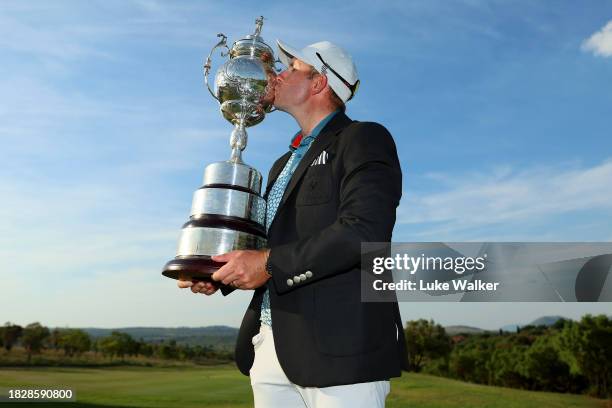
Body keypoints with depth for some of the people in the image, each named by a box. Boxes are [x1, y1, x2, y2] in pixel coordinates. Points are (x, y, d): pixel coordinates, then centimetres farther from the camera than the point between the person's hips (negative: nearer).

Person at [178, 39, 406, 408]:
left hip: (340, 348, -7)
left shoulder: (364, 140, -5)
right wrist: (220, 274, 5)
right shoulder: (284, 164, 21)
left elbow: (364, 232, -19)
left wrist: (270, 264, -20)